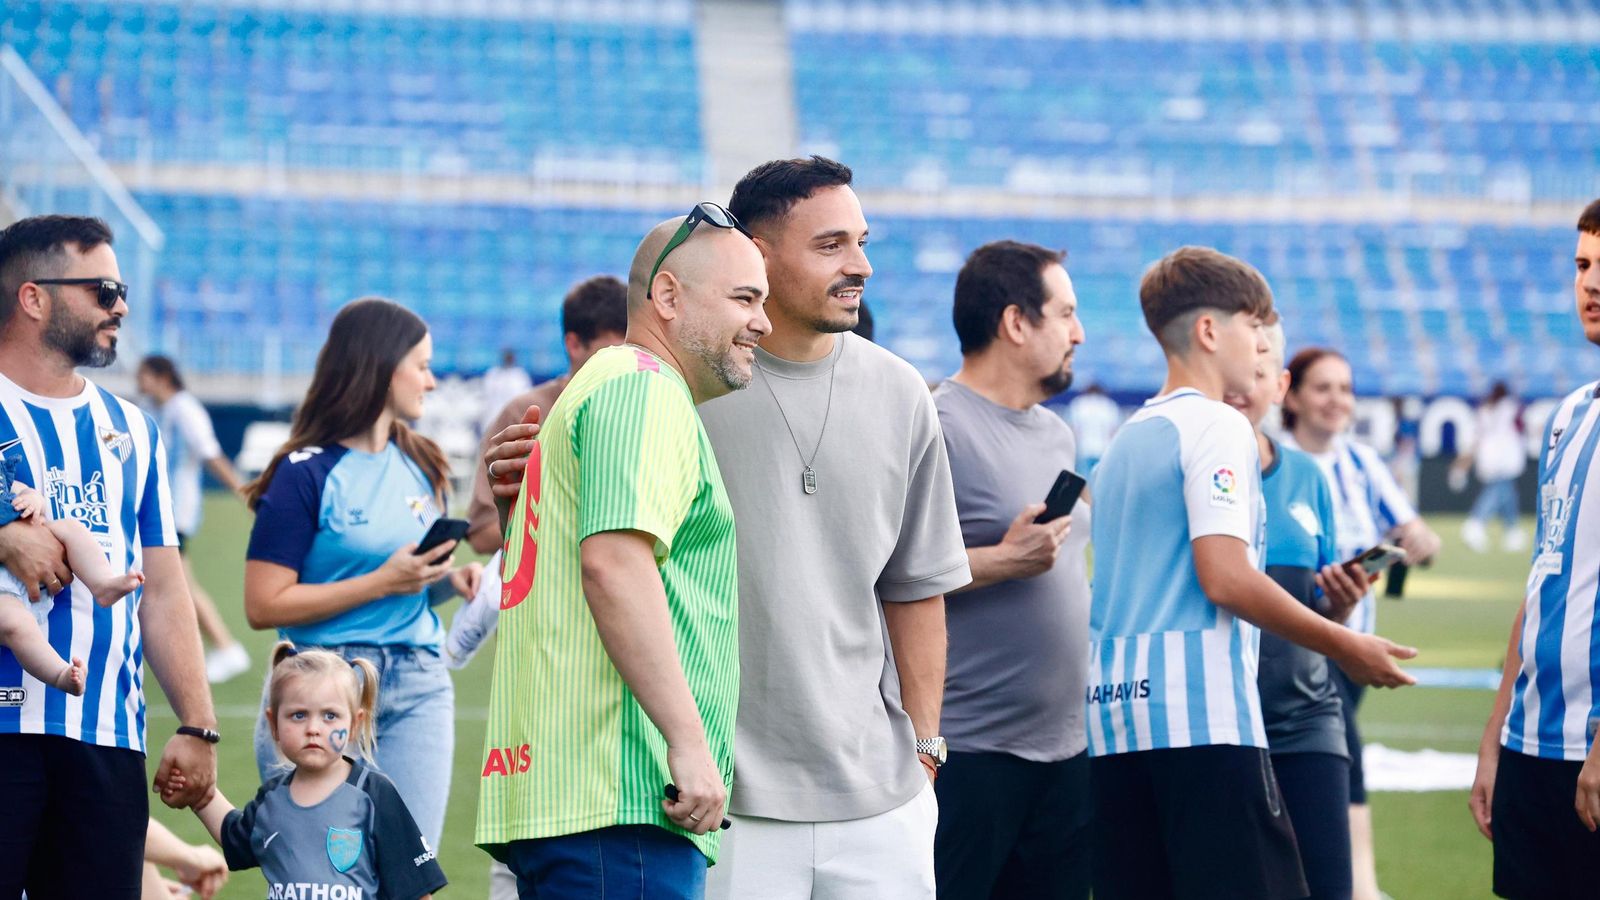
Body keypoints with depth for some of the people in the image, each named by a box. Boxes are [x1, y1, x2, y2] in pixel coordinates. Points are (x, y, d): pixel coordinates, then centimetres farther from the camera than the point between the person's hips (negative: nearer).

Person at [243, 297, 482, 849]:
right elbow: (264, 606, -13)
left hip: (419, 686, 6)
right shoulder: (306, 474, -8)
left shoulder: (421, 465, 12)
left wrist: (449, 579, 1)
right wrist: (381, 582, -16)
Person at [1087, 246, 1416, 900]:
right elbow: (1225, 578, -16)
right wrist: (1346, 648, -7)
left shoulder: (1126, 437, 20)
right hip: (1200, 712, -9)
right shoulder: (1217, 427, -5)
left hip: (1114, 705, 9)